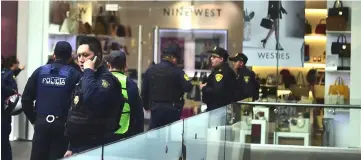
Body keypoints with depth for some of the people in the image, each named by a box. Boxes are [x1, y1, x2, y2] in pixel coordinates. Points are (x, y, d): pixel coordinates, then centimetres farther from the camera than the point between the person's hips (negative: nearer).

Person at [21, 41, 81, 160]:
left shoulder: (39, 71, 5)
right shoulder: (74, 74, -4)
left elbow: (26, 99, 3)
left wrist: (34, 119, 12)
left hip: (41, 122, 2)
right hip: (62, 124, -2)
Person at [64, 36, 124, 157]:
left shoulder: (106, 79, -13)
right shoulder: (84, 79, 16)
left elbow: (92, 100, -35)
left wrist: (89, 71, -22)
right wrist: (71, 147, 22)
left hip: (95, 149, -9)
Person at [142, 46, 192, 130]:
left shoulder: (150, 70, 1)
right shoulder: (177, 72, -13)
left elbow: (144, 90, 6)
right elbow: (188, 88, -17)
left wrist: (146, 106, 19)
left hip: (155, 108, 3)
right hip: (172, 109, -3)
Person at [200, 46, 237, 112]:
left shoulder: (225, 72, -19)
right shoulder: (217, 70, 17)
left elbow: (217, 91, -29)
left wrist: (204, 88, -14)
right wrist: (204, 85, -1)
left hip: (220, 108, -10)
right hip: (214, 106, 10)